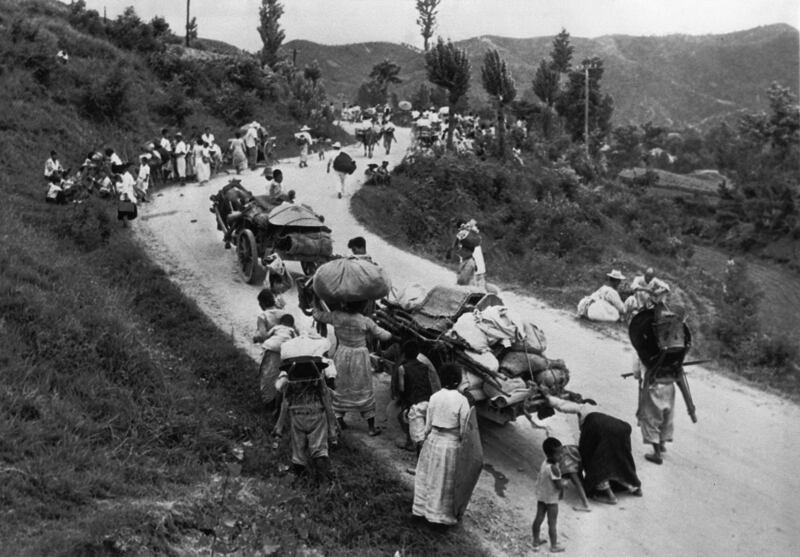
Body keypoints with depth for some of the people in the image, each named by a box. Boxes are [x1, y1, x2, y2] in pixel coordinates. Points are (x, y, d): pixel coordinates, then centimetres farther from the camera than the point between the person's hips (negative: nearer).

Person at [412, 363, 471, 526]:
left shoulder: (434, 397, -7)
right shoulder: (462, 400, -16)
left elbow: (428, 425, 0)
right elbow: (463, 430, -11)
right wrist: (461, 439, 6)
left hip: (433, 441, 3)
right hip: (451, 444, -3)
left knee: (427, 476, 19)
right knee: (446, 481, 12)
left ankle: (423, 508, 31)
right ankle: (442, 514, 23)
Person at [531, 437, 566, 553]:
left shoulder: (544, 463, -5)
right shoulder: (554, 468, -31)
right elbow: (559, 486, -27)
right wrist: (562, 492, -8)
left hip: (541, 496, 8)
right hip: (551, 499, -7)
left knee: (539, 518, 18)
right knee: (552, 523, 9)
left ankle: (536, 541, 33)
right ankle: (554, 546, 24)